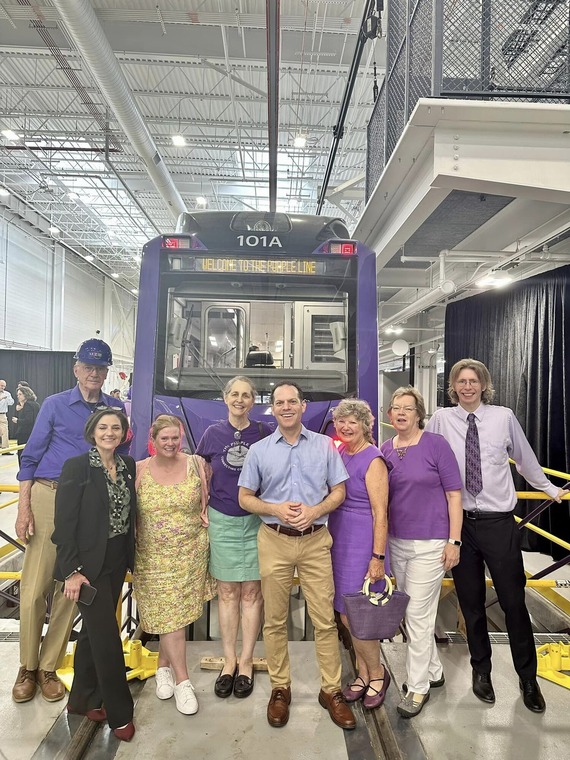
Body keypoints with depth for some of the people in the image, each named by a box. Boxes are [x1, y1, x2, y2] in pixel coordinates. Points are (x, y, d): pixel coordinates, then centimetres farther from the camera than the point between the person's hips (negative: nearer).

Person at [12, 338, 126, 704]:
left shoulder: (117, 409, 7)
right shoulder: (55, 404, 4)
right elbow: (31, 457, 4)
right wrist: (24, 507, -4)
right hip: (49, 497, -1)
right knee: (34, 588, 1)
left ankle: (49, 668, 26)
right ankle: (27, 667, 24)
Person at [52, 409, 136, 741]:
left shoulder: (129, 466, 2)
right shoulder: (76, 467, -14)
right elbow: (64, 523, -14)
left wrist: (131, 558, 5)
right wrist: (72, 571, -16)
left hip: (116, 563, 6)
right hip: (88, 565, -6)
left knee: (94, 630, 20)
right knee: (107, 636, 2)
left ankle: (83, 699, 40)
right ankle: (120, 713, 21)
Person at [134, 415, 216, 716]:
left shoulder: (196, 465, -4)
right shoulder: (139, 470, -4)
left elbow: (209, 501, 4)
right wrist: (131, 547, 0)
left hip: (190, 553, 1)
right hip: (153, 556, 0)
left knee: (171, 614, 12)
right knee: (170, 616, 2)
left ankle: (164, 666, 36)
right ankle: (182, 681, 17)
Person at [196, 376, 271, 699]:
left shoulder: (265, 433, -4)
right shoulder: (213, 433, 0)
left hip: (256, 520, -1)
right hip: (222, 521, 1)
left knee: (252, 592, 8)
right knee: (228, 592, 11)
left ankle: (246, 661, 24)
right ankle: (229, 660, 26)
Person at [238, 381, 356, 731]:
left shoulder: (325, 445, 2)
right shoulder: (259, 450, 3)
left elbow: (339, 492, 5)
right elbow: (245, 498, 5)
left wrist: (314, 511, -13)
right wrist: (276, 509, -12)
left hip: (315, 541, 0)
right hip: (274, 541, 1)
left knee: (325, 619, 4)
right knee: (275, 620, 11)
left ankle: (332, 690, 22)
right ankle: (280, 689, 29)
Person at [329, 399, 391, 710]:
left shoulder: (373, 460, -14)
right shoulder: (338, 453, 6)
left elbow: (380, 513, -15)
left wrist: (378, 558, -16)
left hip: (362, 544, -7)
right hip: (338, 541, 7)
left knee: (353, 615, 1)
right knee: (346, 614, 15)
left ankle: (377, 673, 27)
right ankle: (363, 673, 35)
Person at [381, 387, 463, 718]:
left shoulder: (436, 444, -10)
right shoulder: (386, 449, 3)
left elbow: (454, 494, -9)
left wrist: (454, 541, -11)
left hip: (429, 543, -5)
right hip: (396, 541, 5)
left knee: (418, 614, 2)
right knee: (412, 611, 17)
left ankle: (418, 687, 21)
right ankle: (434, 671, 39)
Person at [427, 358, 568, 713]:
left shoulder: (504, 417, -2)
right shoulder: (441, 420, -5)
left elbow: (525, 459, 12)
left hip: (499, 523, 0)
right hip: (460, 522, 0)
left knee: (514, 601, 8)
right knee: (471, 603, 13)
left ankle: (528, 679, 31)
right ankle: (481, 670, 35)